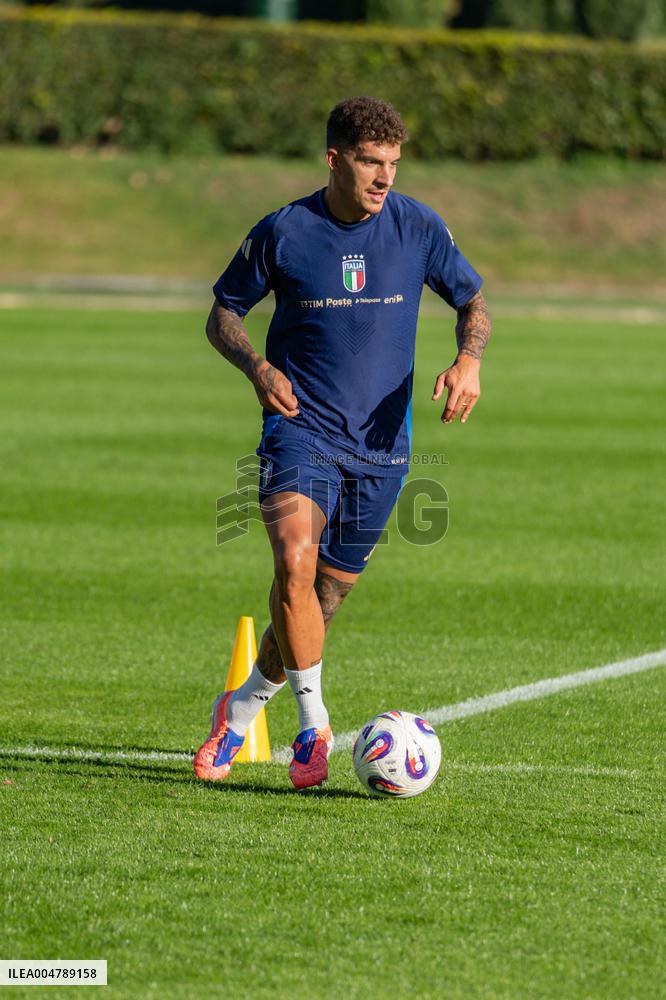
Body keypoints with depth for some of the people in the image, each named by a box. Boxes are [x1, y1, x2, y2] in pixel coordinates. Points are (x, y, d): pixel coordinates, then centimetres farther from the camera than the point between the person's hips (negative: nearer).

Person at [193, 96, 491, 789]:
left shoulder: (417, 227, -1)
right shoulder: (283, 232, -6)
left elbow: (473, 301, 11)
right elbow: (222, 315, 6)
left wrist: (468, 359, -11)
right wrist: (258, 368, -14)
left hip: (382, 441, 3)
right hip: (300, 427, -3)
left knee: (325, 593, 9)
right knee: (295, 565, -25)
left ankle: (241, 710, 31)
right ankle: (313, 728, -14)